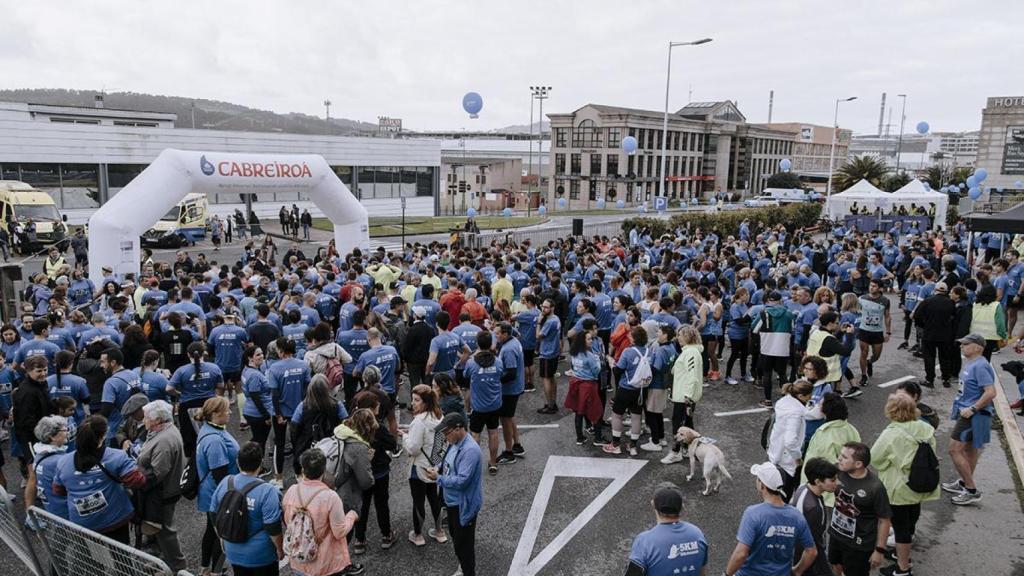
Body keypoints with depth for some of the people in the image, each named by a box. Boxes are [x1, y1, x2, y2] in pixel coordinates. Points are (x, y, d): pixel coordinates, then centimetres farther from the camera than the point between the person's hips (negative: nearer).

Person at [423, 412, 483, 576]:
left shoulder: (470, 450, -30)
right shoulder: (455, 443, 0)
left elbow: (461, 481, -31)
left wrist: (438, 478, -23)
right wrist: (438, 471, -5)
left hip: (463, 505, -10)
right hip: (453, 501, 10)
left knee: (463, 543, 5)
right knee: (455, 536, 26)